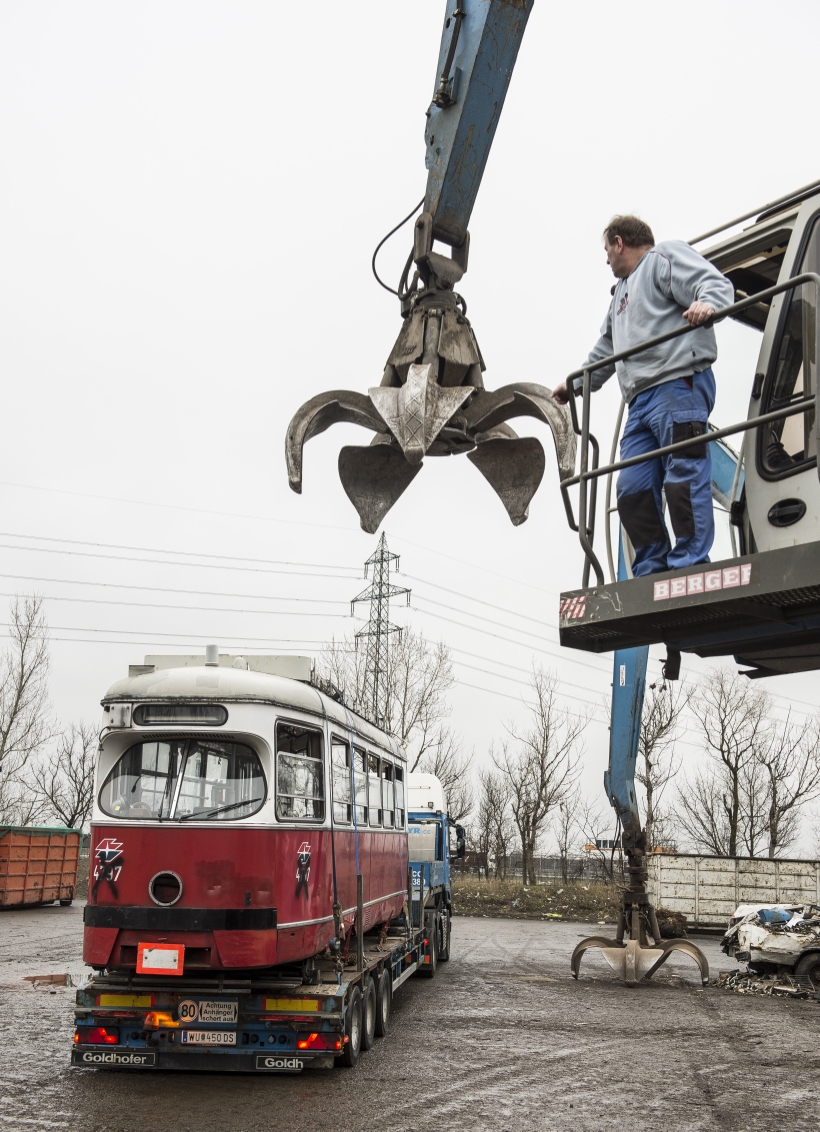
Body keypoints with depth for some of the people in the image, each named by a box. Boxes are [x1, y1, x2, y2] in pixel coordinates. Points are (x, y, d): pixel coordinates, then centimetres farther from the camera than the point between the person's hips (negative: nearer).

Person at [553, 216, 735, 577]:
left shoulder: (665, 256, 9)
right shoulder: (622, 291, 35)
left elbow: (717, 284, -7)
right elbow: (605, 350, 46)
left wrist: (706, 304, -29)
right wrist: (576, 383, 51)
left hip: (679, 386, -9)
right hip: (640, 400, 9)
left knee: (683, 478, -14)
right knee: (632, 489, -2)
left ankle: (690, 566, -16)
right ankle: (652, 572, -1)